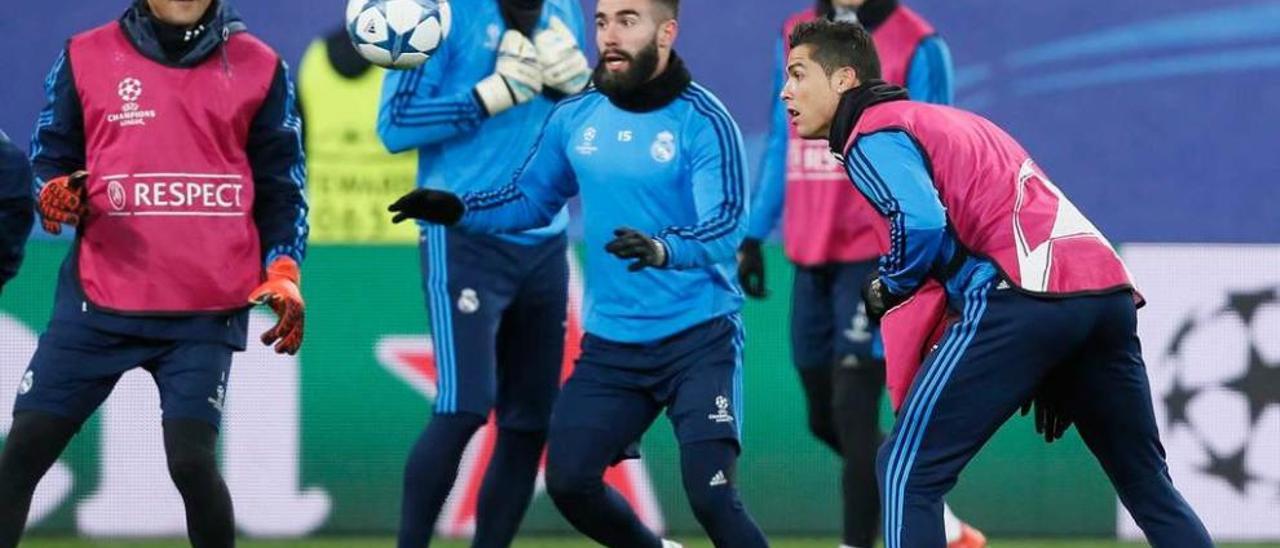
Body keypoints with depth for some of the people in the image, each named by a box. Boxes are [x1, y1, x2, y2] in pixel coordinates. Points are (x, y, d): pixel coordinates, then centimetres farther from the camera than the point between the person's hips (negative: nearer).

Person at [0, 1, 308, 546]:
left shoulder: (259, 69, 6)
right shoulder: (86, 57, 5)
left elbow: (280, 183, 11)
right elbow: (49, 157, 11)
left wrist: (282, 273, -1)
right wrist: (55, 194, -11)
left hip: (208, 313, -1)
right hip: (97, 302, 1)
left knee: (191, 459, -14)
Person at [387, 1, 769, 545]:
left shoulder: (702, 121, -13)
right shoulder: (575, 117, 3)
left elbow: (725, 224, -24)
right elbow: (530, 198, 16)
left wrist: (663, 249, -43)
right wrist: (456, 209, -1)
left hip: (699, 338, -6)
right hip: (611, 342, 6)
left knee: (710, 495, -16)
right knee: (569, 481, 2)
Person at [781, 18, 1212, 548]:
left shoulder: (872, 134, 5)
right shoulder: (949, 119, 32)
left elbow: (921, 224, -16)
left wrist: (886, 289, 5)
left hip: (1027, 294, -8)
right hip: (1109, 286, 8)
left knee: (908, 470, -2)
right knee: (1150, 485, 17)